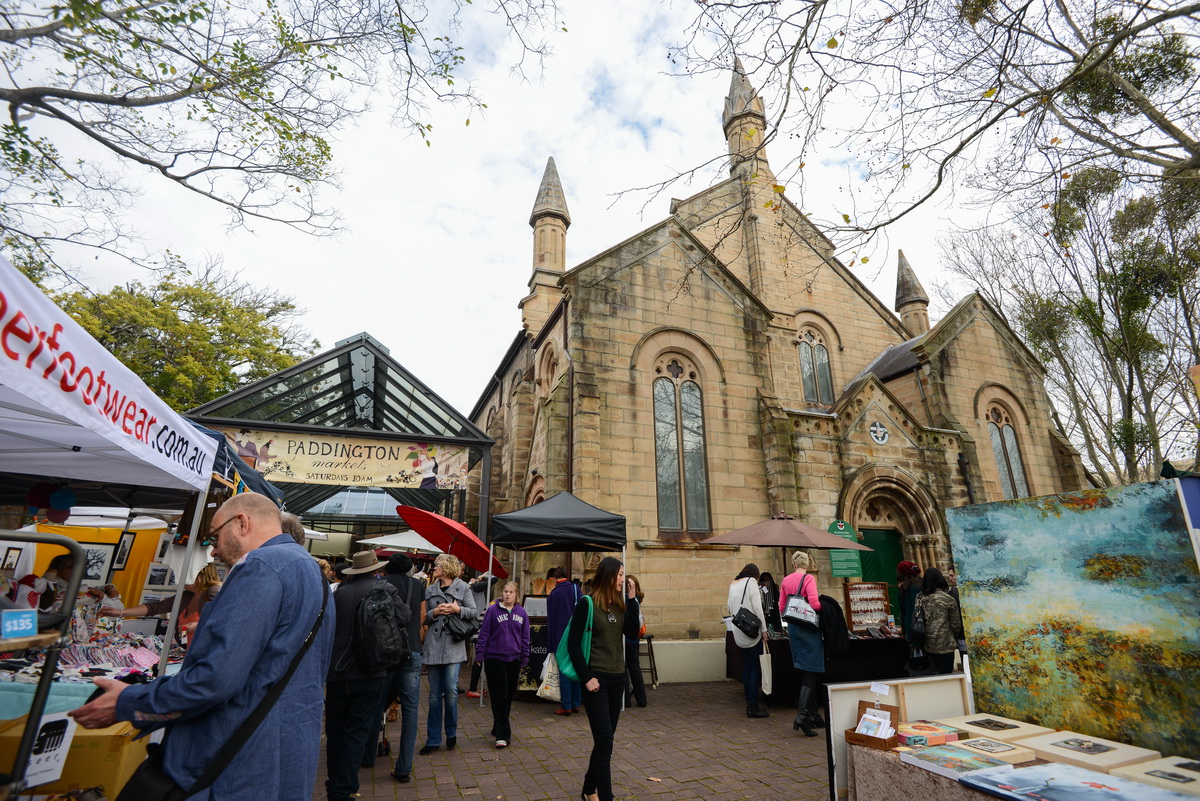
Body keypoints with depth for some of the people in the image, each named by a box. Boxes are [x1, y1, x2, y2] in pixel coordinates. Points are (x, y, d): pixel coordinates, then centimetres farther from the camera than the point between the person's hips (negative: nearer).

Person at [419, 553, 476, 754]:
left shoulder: (463, 588, 0)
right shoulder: (430, 590, 11)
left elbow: (474, 612, 1)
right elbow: (423, 617, 11)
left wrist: (458, 610, -15)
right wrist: (435, 612, -8)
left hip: (454, 646, -3)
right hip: (433, 645, 3)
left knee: (451, 690, -4)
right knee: (434, 693, 8)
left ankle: (451, 733, 19)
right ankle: (433, 740, 19)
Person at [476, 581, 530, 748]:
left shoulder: (522, 613, 4)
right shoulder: (493, 610, -6)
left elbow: (525, 637, 9)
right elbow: (484, 633, -3)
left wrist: (524, 659, 8)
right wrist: (480, 654, -6)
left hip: (514, 659, 4)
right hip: (494, 659, -4)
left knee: (509, 696, 13)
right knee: (500, 697, -3)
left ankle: (499, 728, 31)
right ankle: (502, 735, 3)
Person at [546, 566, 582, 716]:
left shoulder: (552, 595, -1)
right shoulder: (575, 588, 0)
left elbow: (550, 621, 2)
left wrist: (551, 645, 7)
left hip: (561, 638, -2)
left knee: (564, 671, 5)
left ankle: (566, 706, 7)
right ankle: (576, 704, 17)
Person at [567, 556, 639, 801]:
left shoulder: (620, 603, 5)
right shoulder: (587, 604, -13)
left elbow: (632, 632, -1)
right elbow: (573, 643, -12)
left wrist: (632, 600, -8)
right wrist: (586, 677, -16)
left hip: (618, 678, 7)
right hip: (596, 679, -7)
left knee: (604, 739, 16)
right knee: (604, 740, -6)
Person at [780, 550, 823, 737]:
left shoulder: (786, 580, 8)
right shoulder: (808, 579, -10)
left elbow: (781, 607, 10)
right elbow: (814, 603, -21)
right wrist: (825, 607, 0)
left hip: (792, 627, 7)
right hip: (808, 627, -6)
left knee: (803, 671, 16)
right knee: (810, 672, -5)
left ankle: (809, 712, 24)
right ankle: (801, 716, -12)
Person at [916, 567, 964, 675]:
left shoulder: (920, 598, 0)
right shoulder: (949, 600, -9)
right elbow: (956, 624, -1)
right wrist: (954, 639, 18)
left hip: (927, 645, 4)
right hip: (945, 644, -4)